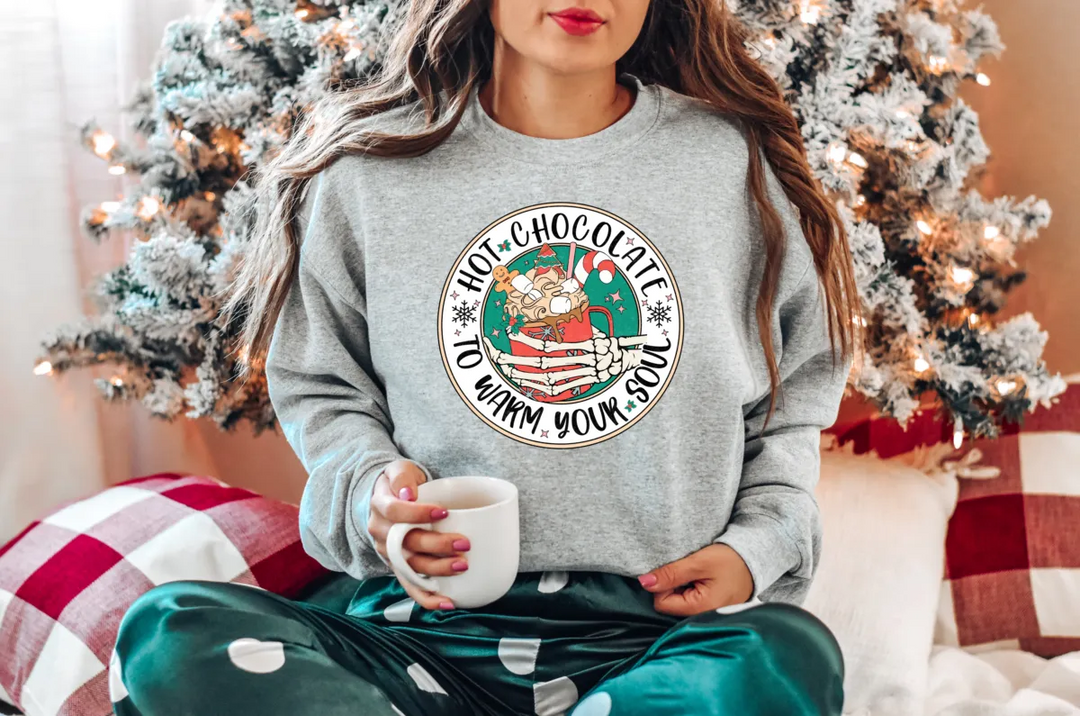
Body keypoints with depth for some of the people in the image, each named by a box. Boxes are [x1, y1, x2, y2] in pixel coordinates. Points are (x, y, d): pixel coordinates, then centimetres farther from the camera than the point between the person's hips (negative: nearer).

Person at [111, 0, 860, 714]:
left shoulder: (737, 163, 6)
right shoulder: (366, 166, 5)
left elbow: (798, 389, 15)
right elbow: (317, 386, 15)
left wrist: (758, 546, -1)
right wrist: (370, 487, -6)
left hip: (665, 634, 0)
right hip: (434, 630, 1)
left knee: (790, 654, -36)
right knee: (171, 630, -25)